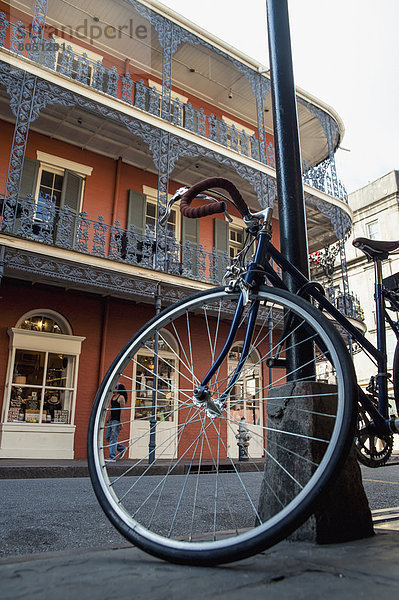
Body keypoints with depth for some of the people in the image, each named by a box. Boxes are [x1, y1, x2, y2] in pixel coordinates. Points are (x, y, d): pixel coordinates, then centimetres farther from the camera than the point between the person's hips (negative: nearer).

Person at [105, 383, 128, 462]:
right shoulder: (112, 396, 15)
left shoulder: (121, 397, -10)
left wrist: (121, 423, -18)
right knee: (107, 437, 10)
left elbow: (122, 411, -14)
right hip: (111, 420, 9)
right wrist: (108, 420, 20)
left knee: (113, 438, -7)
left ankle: (112, 457, -1)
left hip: (117, 420, -9)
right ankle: (122, 448, 23)